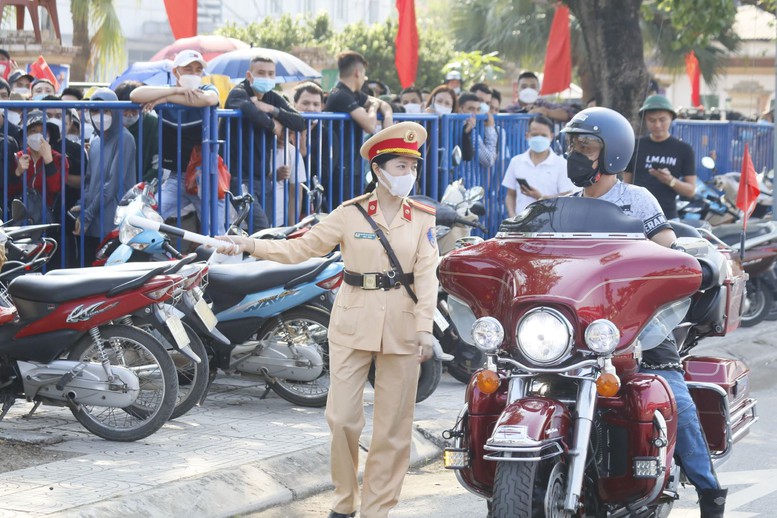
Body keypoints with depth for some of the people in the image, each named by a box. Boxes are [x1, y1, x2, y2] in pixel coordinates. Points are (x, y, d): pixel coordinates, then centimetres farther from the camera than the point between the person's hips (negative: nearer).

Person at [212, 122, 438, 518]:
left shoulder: (423, 218, 3)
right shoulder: (350, 214, 0)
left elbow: (426, 276, -3)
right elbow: (300, 248, 0)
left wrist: (425, 329, -12)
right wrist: (248, 245, -11)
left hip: (401, 329, 1)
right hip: (353, 324, 0)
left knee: (392, 425, 3)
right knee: (341, 417, -2)